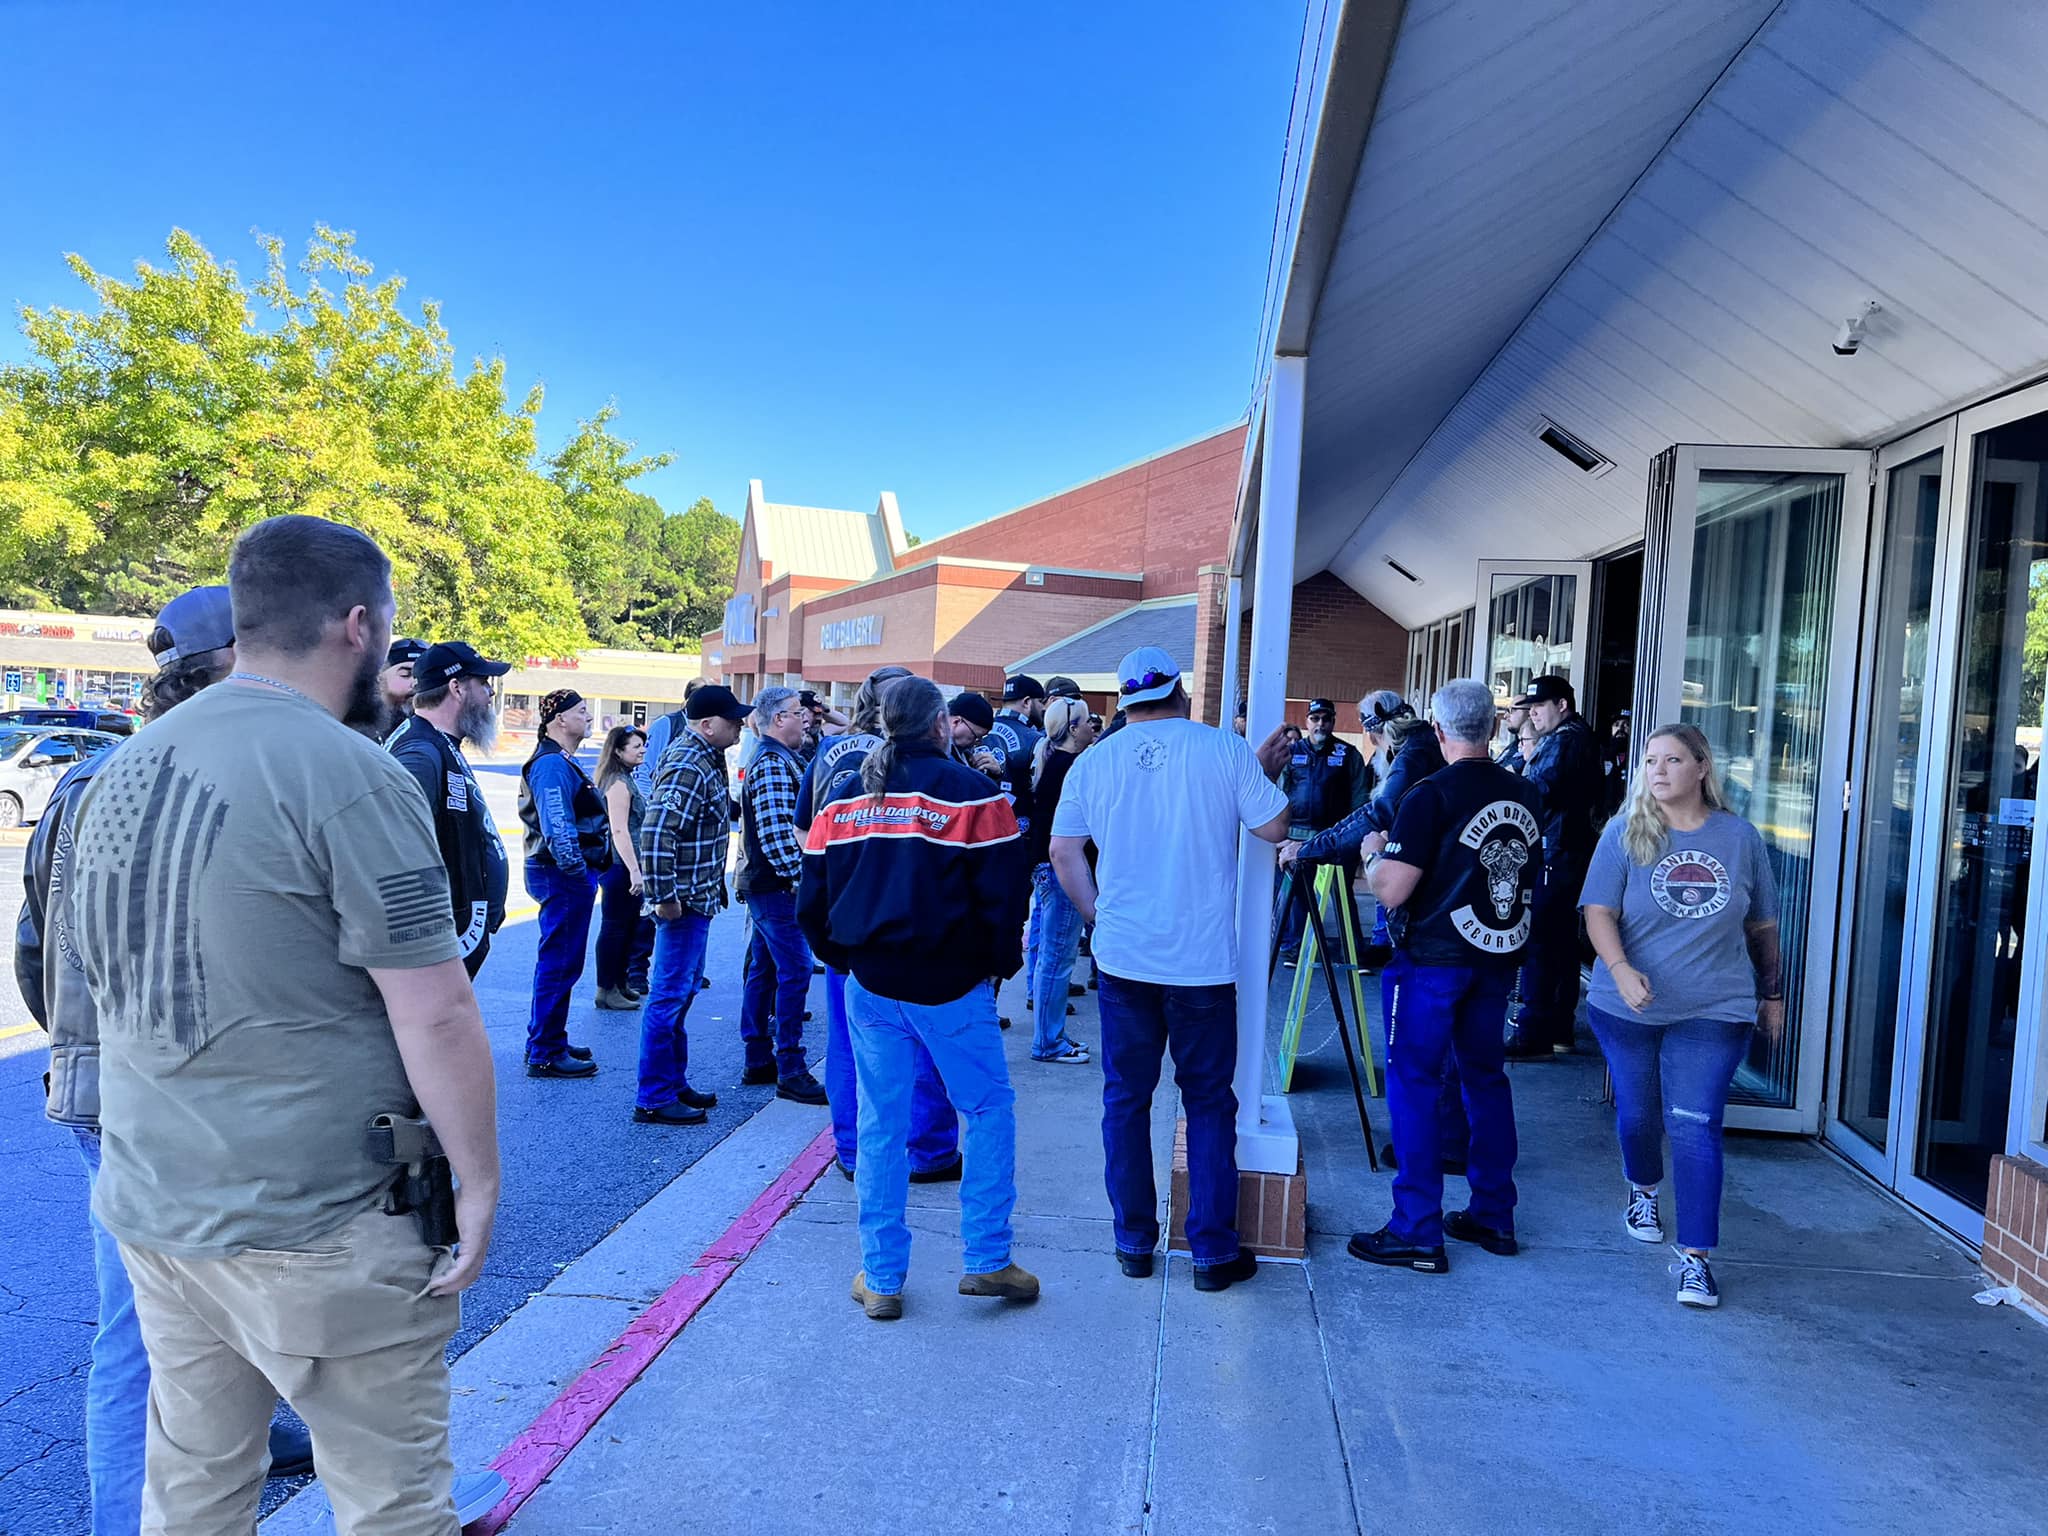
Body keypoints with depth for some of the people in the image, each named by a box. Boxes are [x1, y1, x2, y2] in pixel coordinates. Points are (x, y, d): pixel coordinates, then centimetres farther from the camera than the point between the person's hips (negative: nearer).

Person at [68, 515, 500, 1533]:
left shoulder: (124, 767, 6)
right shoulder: (349, 775, -19)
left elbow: (111, 983, 16)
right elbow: (436, 1016, -21)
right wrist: (478, 1184, -9)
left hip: (151, 1210, 8)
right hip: (312, 1230, -7)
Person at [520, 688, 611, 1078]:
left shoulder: (563, 762, 18)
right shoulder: (552, 764, -17)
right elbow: (556, 827, -25)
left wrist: (587, 870, 22)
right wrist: (577, 871, -23)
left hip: (568, 875, 11)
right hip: (564, 875, -11)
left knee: (560, 962, 18)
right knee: (560, 963, -5)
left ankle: (549, 1042, 29)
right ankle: (544, 1055, 2)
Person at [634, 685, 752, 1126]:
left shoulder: (706, 758, 12)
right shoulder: (687, 768, -21)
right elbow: (655, 834, -28)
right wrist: (662, 897, -25)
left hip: (698, 897, 11)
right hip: (683, 900, -11)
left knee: (681, 993, 18)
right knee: (669, 997, -3)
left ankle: (674, 1084, 30)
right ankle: (654, 1100, 6)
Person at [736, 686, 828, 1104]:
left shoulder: (776, 761, 17)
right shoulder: (774, 766, -17)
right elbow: (776, 833, -25)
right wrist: (799, 877, -21)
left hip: (764, 884, 11)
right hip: (777, 887, -11)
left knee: (764, 970, 14)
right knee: (795, 971, -9)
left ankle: (758, 1060, 22)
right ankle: (790, 1071, -6)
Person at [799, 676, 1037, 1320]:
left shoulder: (844, 795, 4)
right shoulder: (971, 793, -9)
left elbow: (812, 899, 6)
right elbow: (1002, 896, -10)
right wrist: (1002, 962, 5)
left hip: (870, 984, 4)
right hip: (951, 987, -4)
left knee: (880, 1125, 12)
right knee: (989, 1108, 13)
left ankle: (881, 1279, 19)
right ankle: (986, 1260, 15)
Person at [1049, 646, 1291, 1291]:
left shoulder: (1093, 761, 2)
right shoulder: (1226, 749, -6)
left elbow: (1063, 853, 3)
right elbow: (1275, 827, -1)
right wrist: (1265, 772, 16)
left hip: (1122, 958, 2)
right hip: (1203, 963, -2)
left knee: (1125, 1099, 13)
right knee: (1209, 1103, 10)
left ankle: (1134, 1241, 22)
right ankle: (1213, 1251, 17)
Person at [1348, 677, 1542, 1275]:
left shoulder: (1431, 796, -17)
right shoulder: (1525, 795, 4)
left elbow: (1391, 891, -19)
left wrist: (1374, 853, 2)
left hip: (1433, 958, -7)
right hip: (1498, 956, 7)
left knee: (1413, 1082, 0)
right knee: (1486, 1076, 17)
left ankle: (1418, 1234, 3)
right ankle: (1493, 1216, 26)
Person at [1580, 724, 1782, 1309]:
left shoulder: (1740, 837, 2)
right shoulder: (1626, 832, -3)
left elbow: (1763, 925, 12)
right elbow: (1598, 911, -11)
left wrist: (1772, 993, 17)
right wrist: (1621, 969, -26)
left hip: (1712, 1011, 0)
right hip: (1629, 1007, 1)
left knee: (1694, 1127, -7)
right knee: (1638, 1114, 14)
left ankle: (1696, 1256, -1)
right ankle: (1642, 1190, 44)